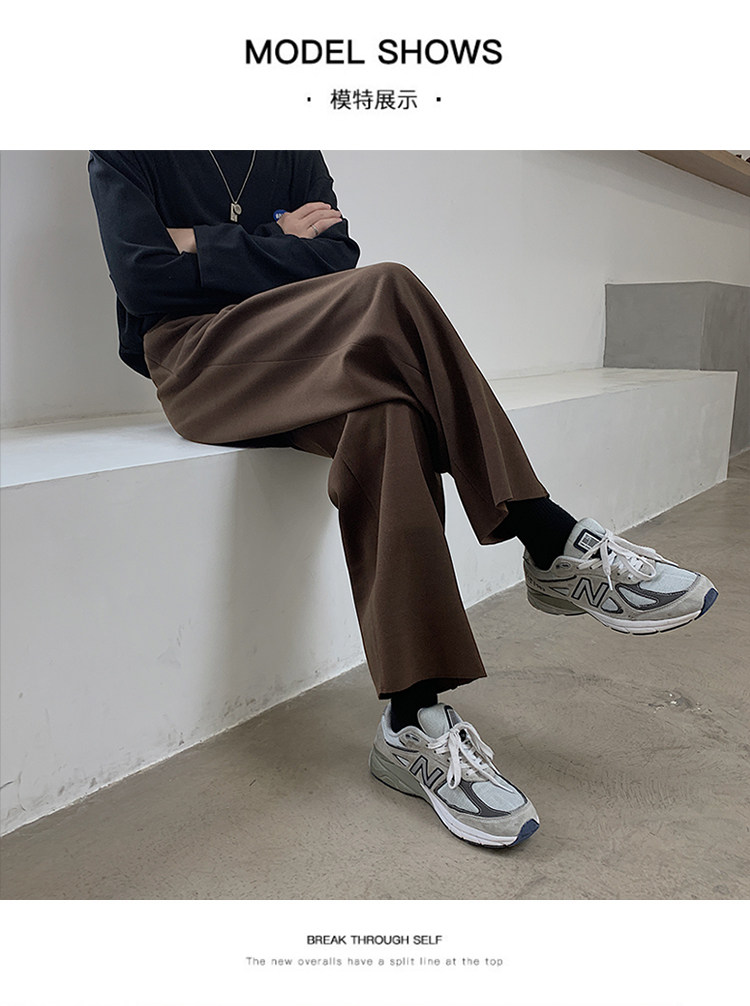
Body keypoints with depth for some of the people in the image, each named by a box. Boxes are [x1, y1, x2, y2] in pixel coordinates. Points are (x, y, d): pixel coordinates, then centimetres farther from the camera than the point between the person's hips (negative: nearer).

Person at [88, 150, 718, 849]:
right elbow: (143, 280, -6)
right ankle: (552, 542, -25)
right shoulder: (127, 155, 11)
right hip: (199, 369, -4)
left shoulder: (296, 156, 21)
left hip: (302, 366, 4)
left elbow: (337, 256, 4)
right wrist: (278, 246, -2)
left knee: (384, 414, -31)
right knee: (387, 292, -28)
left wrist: (208, 248, -2)